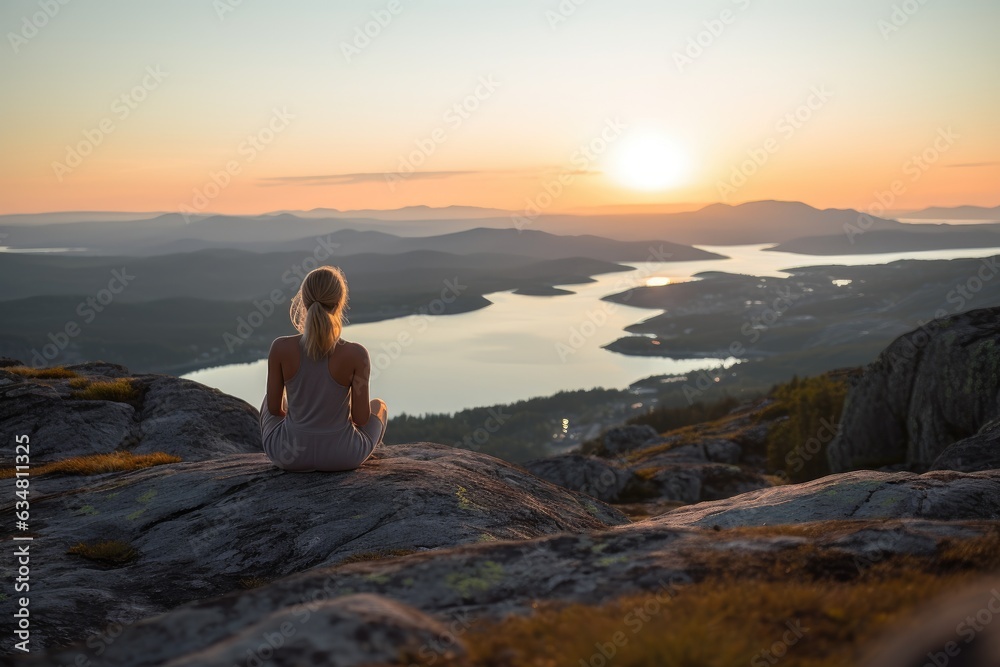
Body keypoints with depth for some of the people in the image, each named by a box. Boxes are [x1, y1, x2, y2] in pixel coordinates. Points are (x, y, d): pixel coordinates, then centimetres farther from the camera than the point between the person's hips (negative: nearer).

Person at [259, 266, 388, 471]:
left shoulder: (280, 348, -18)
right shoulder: (356, 354, -22)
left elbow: (274, 408, -6)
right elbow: (361, 418, -13)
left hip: (289, 454, 1)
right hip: (341, 455, -1)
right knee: (378, 406, 31)